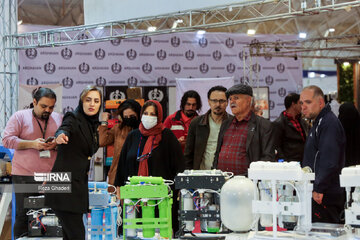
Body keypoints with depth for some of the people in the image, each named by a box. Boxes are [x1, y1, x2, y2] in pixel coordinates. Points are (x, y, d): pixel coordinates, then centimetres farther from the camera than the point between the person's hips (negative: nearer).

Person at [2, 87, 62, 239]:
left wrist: (56, 145, -8)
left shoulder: (59, 119, 13)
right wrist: (32, 144, -14)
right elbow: (7, 140, -4)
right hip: (24, 175, -2)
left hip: (51, 175, 2)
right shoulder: (20, 116, 4)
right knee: (23, 215, -2)